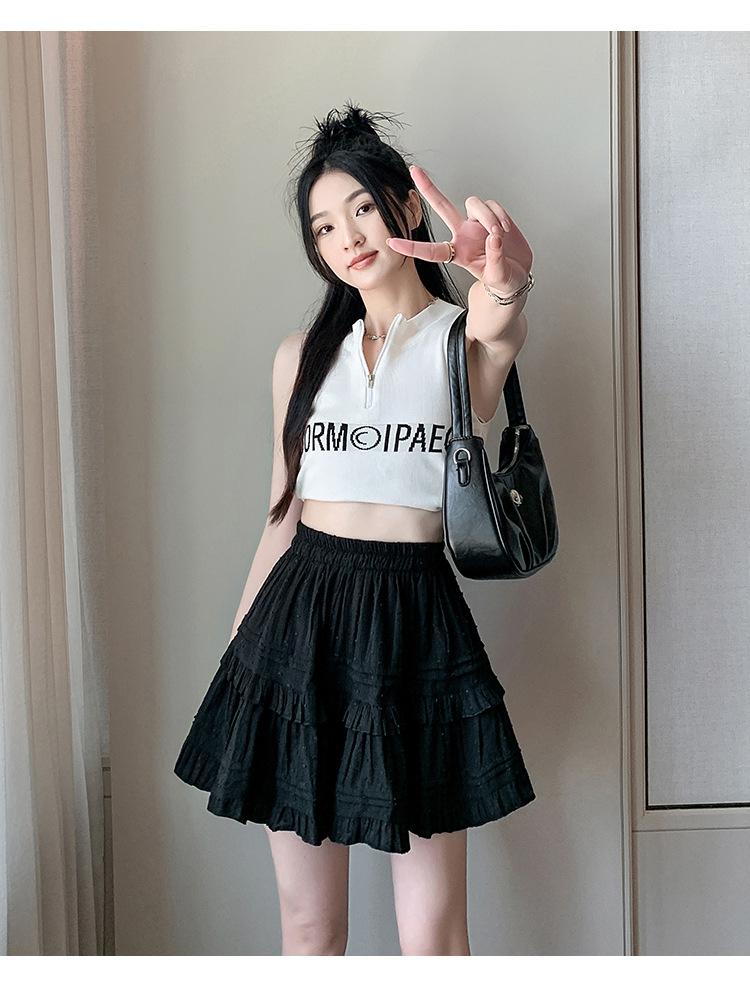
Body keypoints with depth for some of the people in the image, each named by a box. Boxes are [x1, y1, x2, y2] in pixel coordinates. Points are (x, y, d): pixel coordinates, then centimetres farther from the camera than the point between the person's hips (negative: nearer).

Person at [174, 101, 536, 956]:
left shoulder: (464, 336, 1)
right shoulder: (303, 354, 11)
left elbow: (494, 326, -26)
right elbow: (282, 516, 14)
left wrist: (501, 287, -50)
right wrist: (239, 654, 14)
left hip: (415, 622, -3)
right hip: (299, 617, 3)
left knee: (431, 936, 4)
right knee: (308, 924, 12)